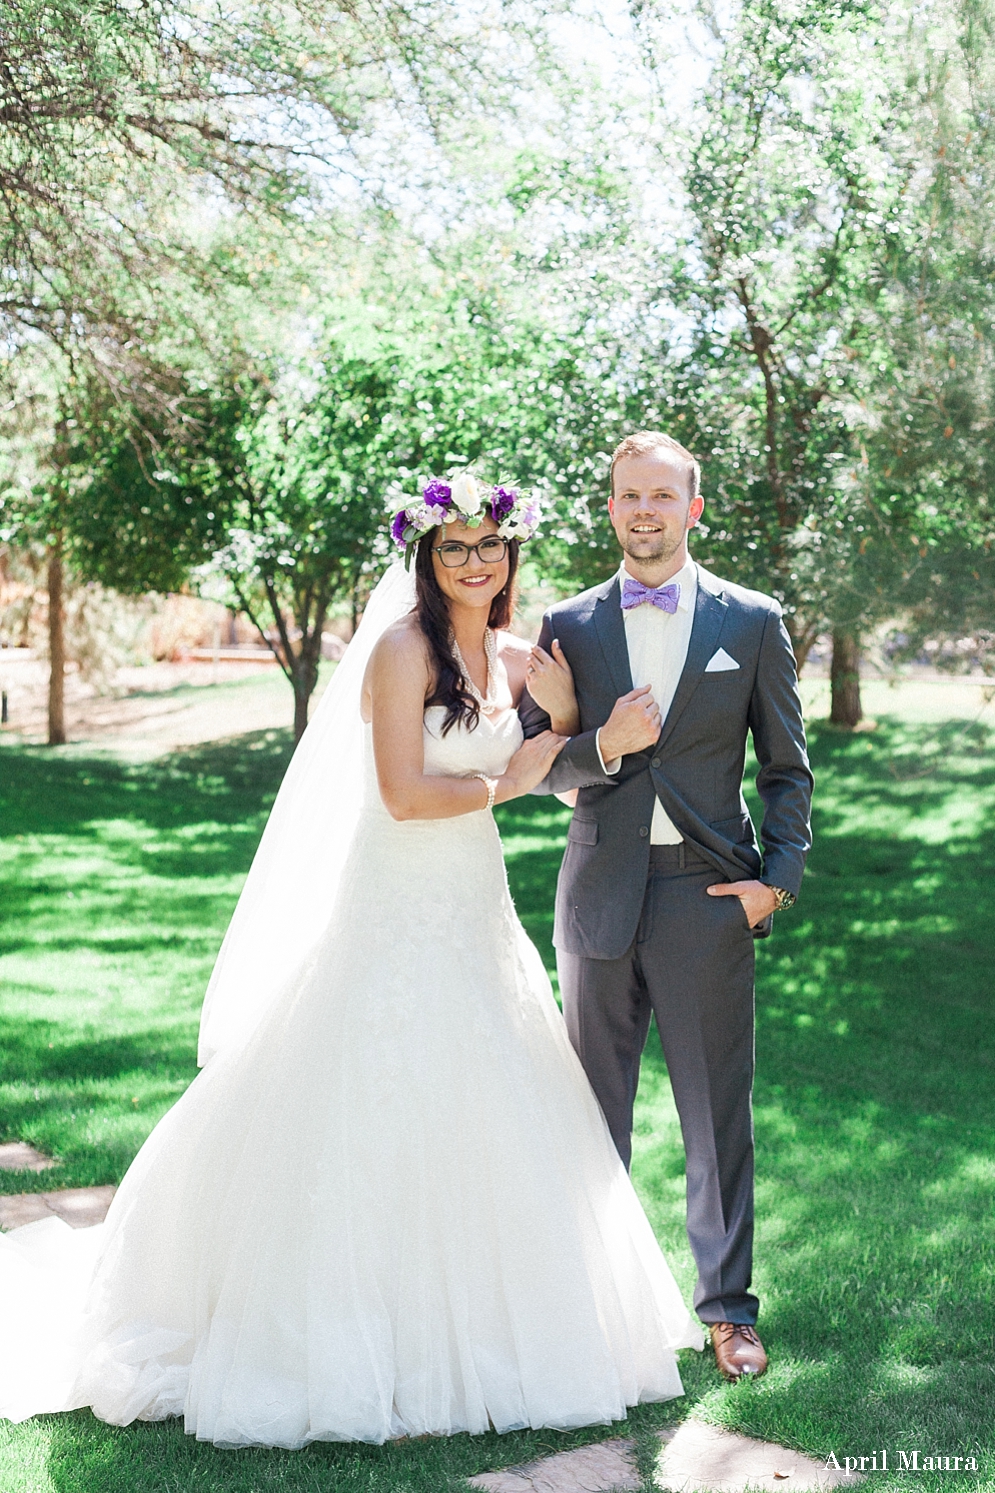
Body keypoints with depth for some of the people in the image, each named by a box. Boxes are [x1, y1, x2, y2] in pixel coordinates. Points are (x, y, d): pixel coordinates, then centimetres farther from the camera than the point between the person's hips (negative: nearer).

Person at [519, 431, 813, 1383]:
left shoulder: (752, 621, 3)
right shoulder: (567, 627, 6)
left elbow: (787, 767, 6)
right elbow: (534, 771, 5)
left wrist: (780, 876, -5)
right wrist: (603, 747, -14)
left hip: (708, 897, -1)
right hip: (599, 897, 2)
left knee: (718, 1114, 6)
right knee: (593, 1113, 11)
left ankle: (727, 1307, 20)